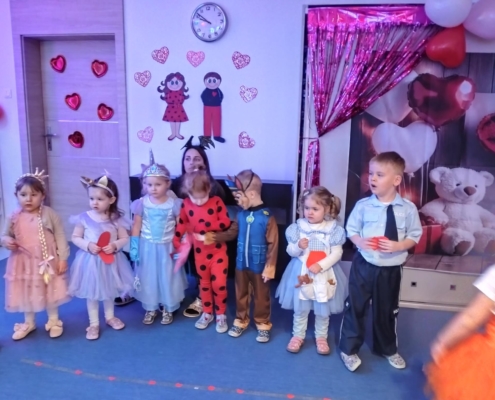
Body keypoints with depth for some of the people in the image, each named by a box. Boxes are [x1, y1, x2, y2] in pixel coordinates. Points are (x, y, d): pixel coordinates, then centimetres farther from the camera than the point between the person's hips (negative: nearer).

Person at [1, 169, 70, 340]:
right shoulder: (14, 217, -5)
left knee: (50, 292, 13)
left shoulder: (49, 214, -12)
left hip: (48, 261, -3)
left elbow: (60, 237, -8)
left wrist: (63, 258, -10)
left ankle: (53, 321, 35)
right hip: (24, 263, 3)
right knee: (26, 293, 17)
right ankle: (28, 323, 39)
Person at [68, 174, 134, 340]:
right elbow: (75, 237, -3)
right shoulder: (84, 218, -10)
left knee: (109, 291, 20)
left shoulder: (116, 219, -9)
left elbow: (125, 238, -3)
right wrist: (87, 245, -20)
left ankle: (110, 317, 43)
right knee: (91, 293, 11)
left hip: (110, 261, 1)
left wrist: (115, 245, -22)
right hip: (90, 261, -1)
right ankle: (94, 323, 28)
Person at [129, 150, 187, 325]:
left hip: (167, 248, -1)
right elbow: (136, 227, 0)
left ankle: (168, 309, 30)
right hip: (147, 248, 1)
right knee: (148, 278, 12)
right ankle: (150, 308, 32)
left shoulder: (174, 204, -10)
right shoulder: (141, 204, -7)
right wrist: (134, 247, -4)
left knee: (168, 278, 11)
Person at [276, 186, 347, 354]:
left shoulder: (333, 230, -9)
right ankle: (298, 336, 32)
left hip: (324, 275, -1)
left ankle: (321, 337, 34)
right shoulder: (298, 228, -6)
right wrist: (298, 246, -24)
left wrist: (320, 265, -22)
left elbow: (337, 253, -10)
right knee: (300, 309, 14)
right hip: (301, 274, 1)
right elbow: (290, 251, -2)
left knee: (323, 310, 14)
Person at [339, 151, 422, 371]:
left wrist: (398, 246, -19)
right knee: (355, 307, 9)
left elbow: (414, 235, -1)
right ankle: (348, 349, 28)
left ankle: (388, 349, 42)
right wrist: (360, 241, -20)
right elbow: (351, 230, 0)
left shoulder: (408, 208, -9)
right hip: (364, 265, 0)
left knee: (387, 310, 19)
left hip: (391, 269, 1)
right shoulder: (363, 205, -9)